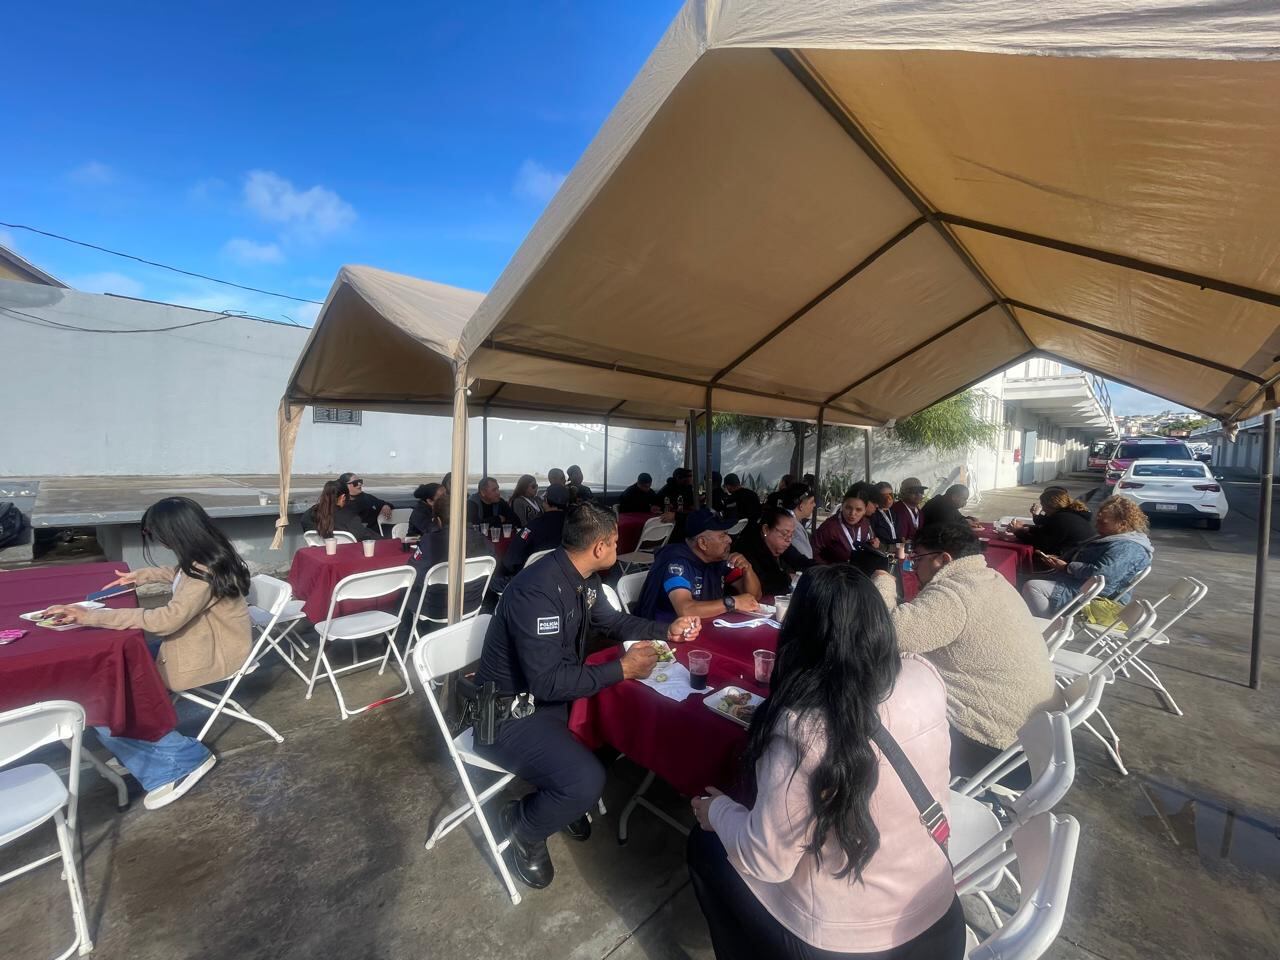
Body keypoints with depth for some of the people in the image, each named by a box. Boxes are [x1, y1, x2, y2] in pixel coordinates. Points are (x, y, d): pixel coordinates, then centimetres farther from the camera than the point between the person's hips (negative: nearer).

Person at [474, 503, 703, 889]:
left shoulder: (583, 579, -2)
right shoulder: (537, 591, -31)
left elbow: (611, 621, 15)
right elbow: (546, 683, -32)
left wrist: (666, 631, 4)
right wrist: (622, 669, -26)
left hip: (551, 692, 9)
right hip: (509, 710, -9)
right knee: (587, 781, -24)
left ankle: (566, 800, 23)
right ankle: (522, 825, 8)